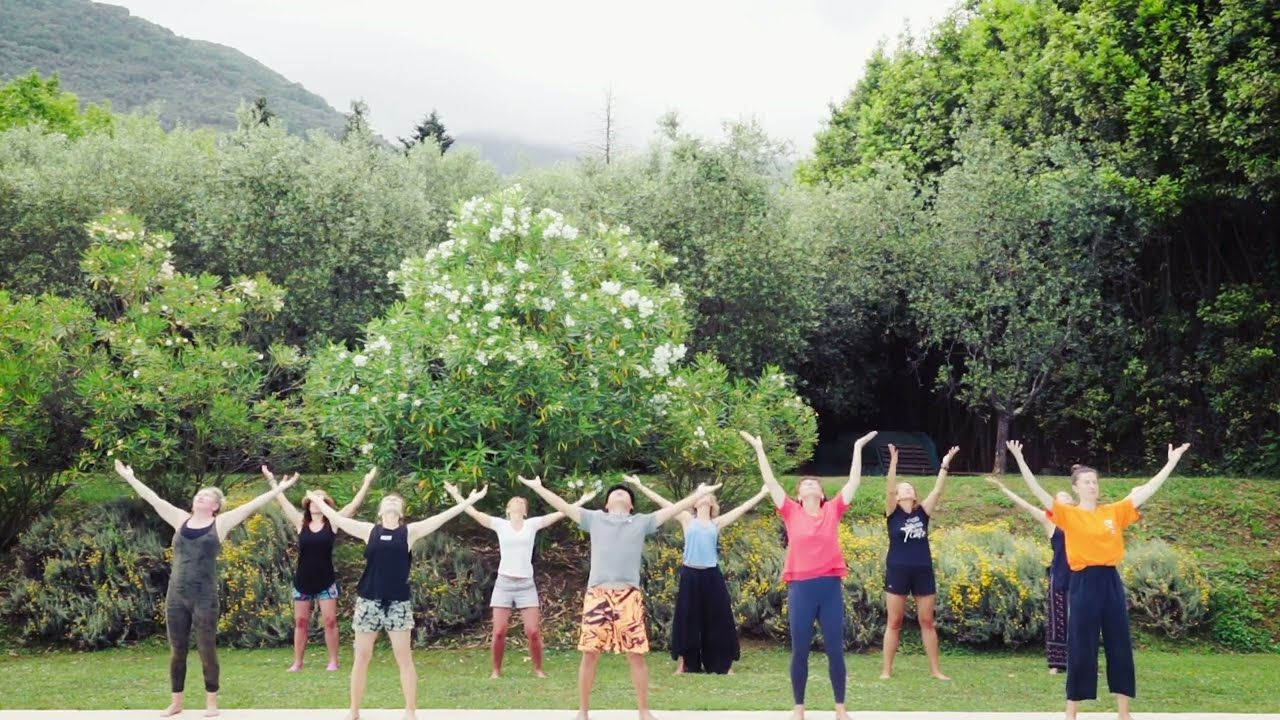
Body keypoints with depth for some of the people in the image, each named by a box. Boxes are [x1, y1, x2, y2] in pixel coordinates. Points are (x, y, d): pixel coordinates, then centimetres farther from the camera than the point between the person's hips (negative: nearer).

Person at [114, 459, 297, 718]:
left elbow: (252, 505, -3)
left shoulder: (220, 523, 1)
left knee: (207, 650, 1)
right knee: (177, 650, 9)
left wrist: (278, 490, -8)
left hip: (204, 598, -3)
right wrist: (130, 478, 20)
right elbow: (153, 499, 16)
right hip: (176, 596, 3)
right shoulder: (181, 519, 10)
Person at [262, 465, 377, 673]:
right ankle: (297, 662, 14)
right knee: (300, 622, 7)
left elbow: (354, 504, -5)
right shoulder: (300, 523, 2)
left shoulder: (332, 523, -2)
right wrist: (272, 480, 9)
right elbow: (283, 502, 6)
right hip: (302, 581, 2)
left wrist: (367, 482, -9)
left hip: (326, 581, -2)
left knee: (330, 621, -2)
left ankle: (333, 661, 5)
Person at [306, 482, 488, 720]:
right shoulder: (369, 530, 7)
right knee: (362, 656, 6)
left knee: (404, 656, 1)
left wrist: (468, 501, -4)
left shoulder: (410, 531, 3)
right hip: (369, 599, 1)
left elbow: (440, 518, -1)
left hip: (398, 601, -1)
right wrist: (319, 502, 20)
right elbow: (337, 519, 13)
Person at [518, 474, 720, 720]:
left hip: (629, 596, 0)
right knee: (590, 654, 2)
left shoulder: (642, 522, 15)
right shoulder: (594, 519, 14)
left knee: (636, 654, 2)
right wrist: (537, 487, 12)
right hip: (597, 595, 0)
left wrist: (699, 494, 11)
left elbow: (672, 509, 14)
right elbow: (563, 506, 14)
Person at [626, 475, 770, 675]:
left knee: (718, 620, 3)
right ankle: (684, 664, 13)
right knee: (686, 619, 4)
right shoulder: (687, 520, 7)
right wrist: (640, 486, 1)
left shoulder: (717, 523, 10)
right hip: (690, 574, -1)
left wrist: (763, 493, 11)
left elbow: (743, 508, 11)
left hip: (711, 575, 1)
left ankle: (724, 665, 11)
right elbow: (662, 502, 4)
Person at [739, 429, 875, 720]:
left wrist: (858, 448, 12)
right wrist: (759, 448, 6)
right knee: (800, 651, 5)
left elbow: (854, 481, 10)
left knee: (835, 650, 5)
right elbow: (770, 481, 5)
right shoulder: (792, 513, 6)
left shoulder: (833, 510, 8)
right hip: (801, 587, -1)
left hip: (831, 586, 1)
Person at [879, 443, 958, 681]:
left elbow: (937, 491, 1)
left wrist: (945, 465, -7)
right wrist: (894, 462, -24)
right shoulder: (892, 513, 1)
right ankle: (886, 669, 7)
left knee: (928, 622, 6)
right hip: (897, 572, -2)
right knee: (894, 623, 2)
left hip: (923, 572, 3)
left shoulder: (922, 512, 8)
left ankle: (935, 669, 12)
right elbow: (889, 488, -14)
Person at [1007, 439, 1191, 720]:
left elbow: (1147, 489, 10)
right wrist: (1020, 460, -23)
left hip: (1111, 582, 4)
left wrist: (1171, 462, 7)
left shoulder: (1114, 512, 9)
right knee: (1081, 649, 0)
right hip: (1083, 583, -4)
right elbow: (1038, 492, -12)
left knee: (1120, 647, 8)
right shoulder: (1069, 515, -1)